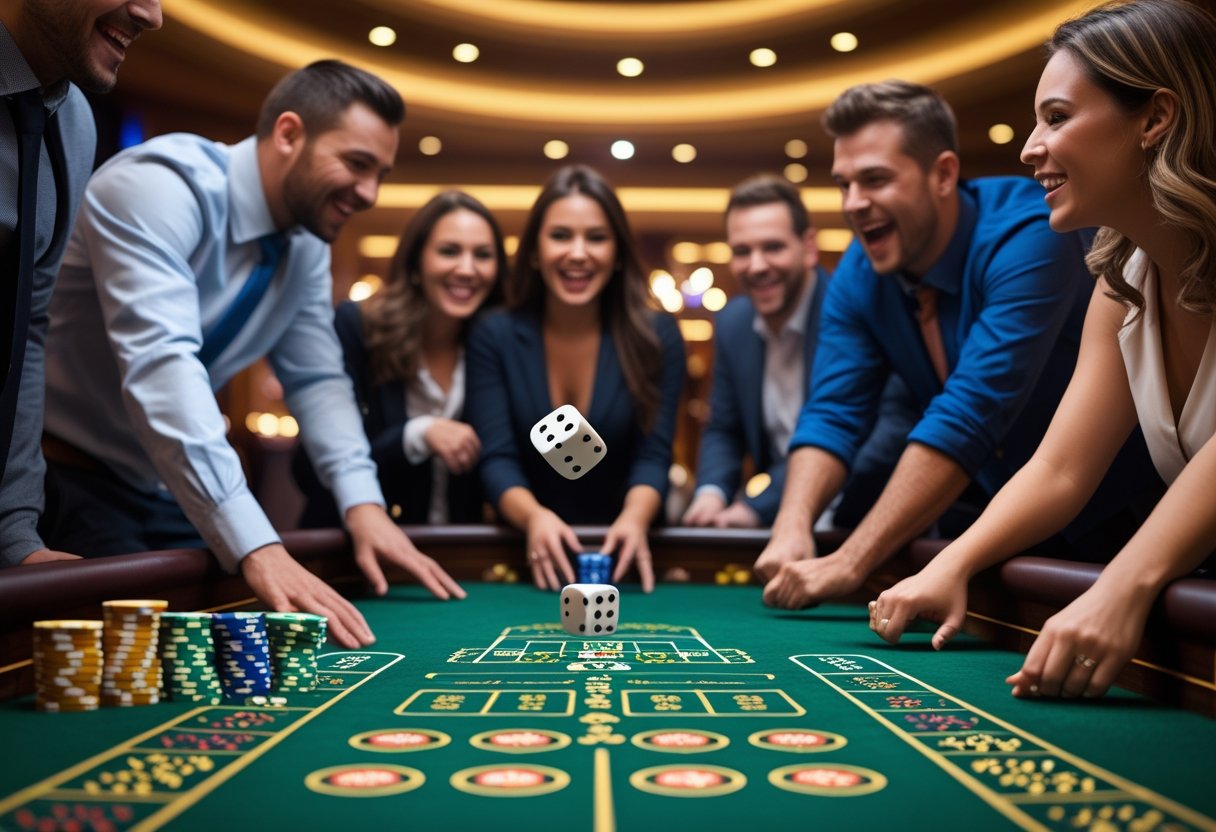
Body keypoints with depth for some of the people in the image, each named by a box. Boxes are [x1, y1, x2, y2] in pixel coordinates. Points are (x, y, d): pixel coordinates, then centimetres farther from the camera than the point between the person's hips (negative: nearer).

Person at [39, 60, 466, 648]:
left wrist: (363, 504, -12)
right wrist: (256, 548, -44)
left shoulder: (308, 244, 1)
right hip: (63, 482, -7)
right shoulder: (162, 186, -23)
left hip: (163, 491, 7)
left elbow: (316, 378, 5)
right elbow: (160, 363, -36)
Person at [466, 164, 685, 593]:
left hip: (622, 550, 0)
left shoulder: (657, 336, -4)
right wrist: (534, 516, -31)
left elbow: (653, 454, -9)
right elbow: (496, 458, -10)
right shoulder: (494, 335, -4)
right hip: (526, 547, 1)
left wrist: (634, 519, -31)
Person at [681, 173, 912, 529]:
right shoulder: (732, 323, 4)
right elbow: (723, 431, 13)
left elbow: (894, 433, -25)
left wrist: (760, 506, -25)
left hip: (863, 521, -7)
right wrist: (711, 493, -10)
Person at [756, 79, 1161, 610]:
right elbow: (832, 412, -8)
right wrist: (792, 529, -28)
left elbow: (969, 417, -33)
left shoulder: (1028, 234, -25)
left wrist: (850, 564, -37)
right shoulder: (859, 275, -5)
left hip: (1103, 525, -4)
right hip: (986, 525, 5)